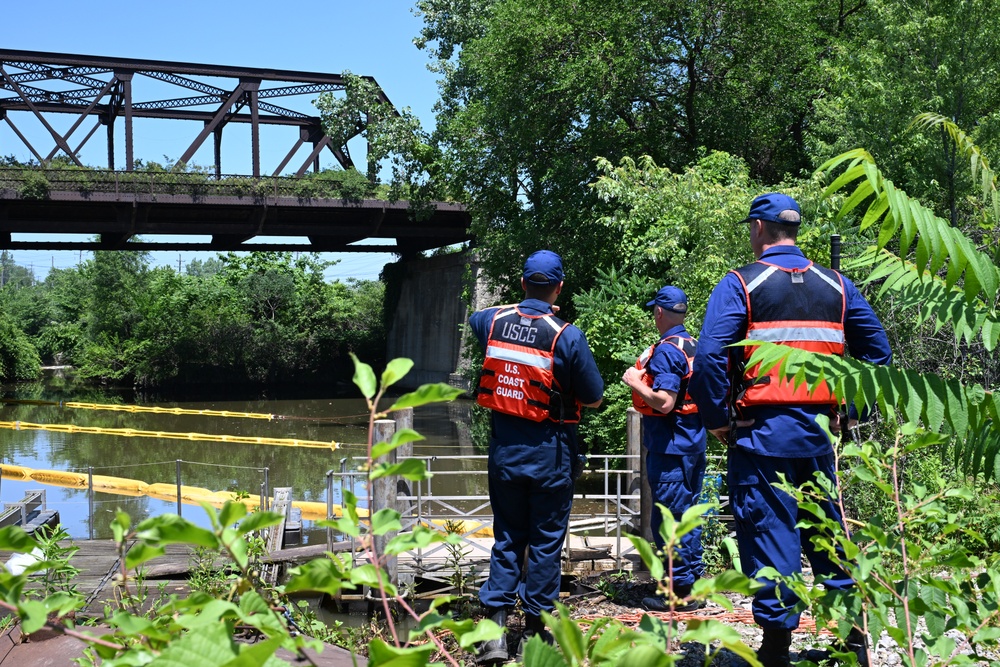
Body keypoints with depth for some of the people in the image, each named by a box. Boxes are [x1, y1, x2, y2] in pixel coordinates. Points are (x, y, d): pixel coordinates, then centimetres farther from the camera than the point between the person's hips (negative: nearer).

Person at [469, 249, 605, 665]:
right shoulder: (566, 336, -16)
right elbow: (593, 399, -7)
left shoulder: (494, 322, -3)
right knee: (545, 541, 8)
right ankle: (534, 632, 16)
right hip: (549, 455, -3)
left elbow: (473, 319, 24)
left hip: (504, 451, 4)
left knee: (506, 538, 13)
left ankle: (494, 627, 5)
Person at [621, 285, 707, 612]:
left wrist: (636, 382, -12)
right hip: (695, 442, 9)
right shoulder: (696, 347, 10)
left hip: (669, 448, -9)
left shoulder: (666, 351, -17)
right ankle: (694, 583, 22)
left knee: (668, 519, -2)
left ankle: (680, 591, 1)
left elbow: (664, 402, -26)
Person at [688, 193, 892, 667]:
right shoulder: (836, 285, 9)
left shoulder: (740, 284, -6)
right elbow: (877, 352, 9)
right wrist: (850, 410, 13)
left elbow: (710, 357, -16)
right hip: (821, 432, 5)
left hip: (762, 432, -5)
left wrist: (717, 421, -6)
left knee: (768, 534, 2)